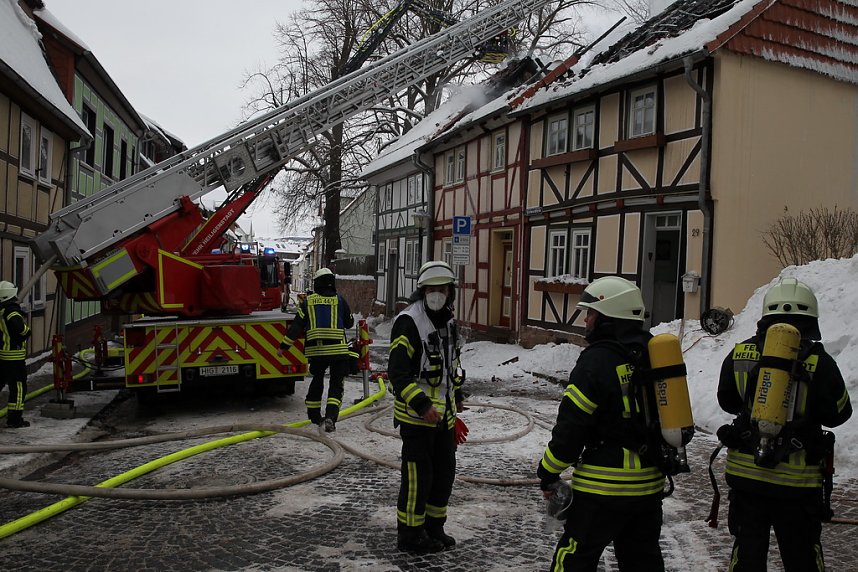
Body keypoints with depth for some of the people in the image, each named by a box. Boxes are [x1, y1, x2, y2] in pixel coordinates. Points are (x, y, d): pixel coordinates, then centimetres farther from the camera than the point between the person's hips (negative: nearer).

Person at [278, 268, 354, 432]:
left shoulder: (308, 302, 4)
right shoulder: (339, 300, 1)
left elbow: (296, 326, 0)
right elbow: (349, 322, 12)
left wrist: (284, 346, 5)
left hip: (315, 350, 2)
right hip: (338, 349, -2)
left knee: (317, 381, 21)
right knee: (336, 384, 4)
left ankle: (314, 415, 30)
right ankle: (330, 417, -13)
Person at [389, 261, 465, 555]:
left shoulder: (448, 321, 10)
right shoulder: (409, 321, -18)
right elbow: (397, 372, -22)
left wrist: (456, 394, 26)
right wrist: (422, 405, -26)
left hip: (444, 414, 9)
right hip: (416, 414, -8)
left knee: (445, 472, 16)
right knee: (418, 476, 1)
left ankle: (434, 528, 33)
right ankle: (410, 536, 18)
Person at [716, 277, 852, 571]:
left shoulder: (740, 353, -4)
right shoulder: (819, 361, -12)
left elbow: (727, 402, 8)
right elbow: (837, 413, -3)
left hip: (745, 471, 2)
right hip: (797, 477, -2)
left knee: (748, 546, 14)